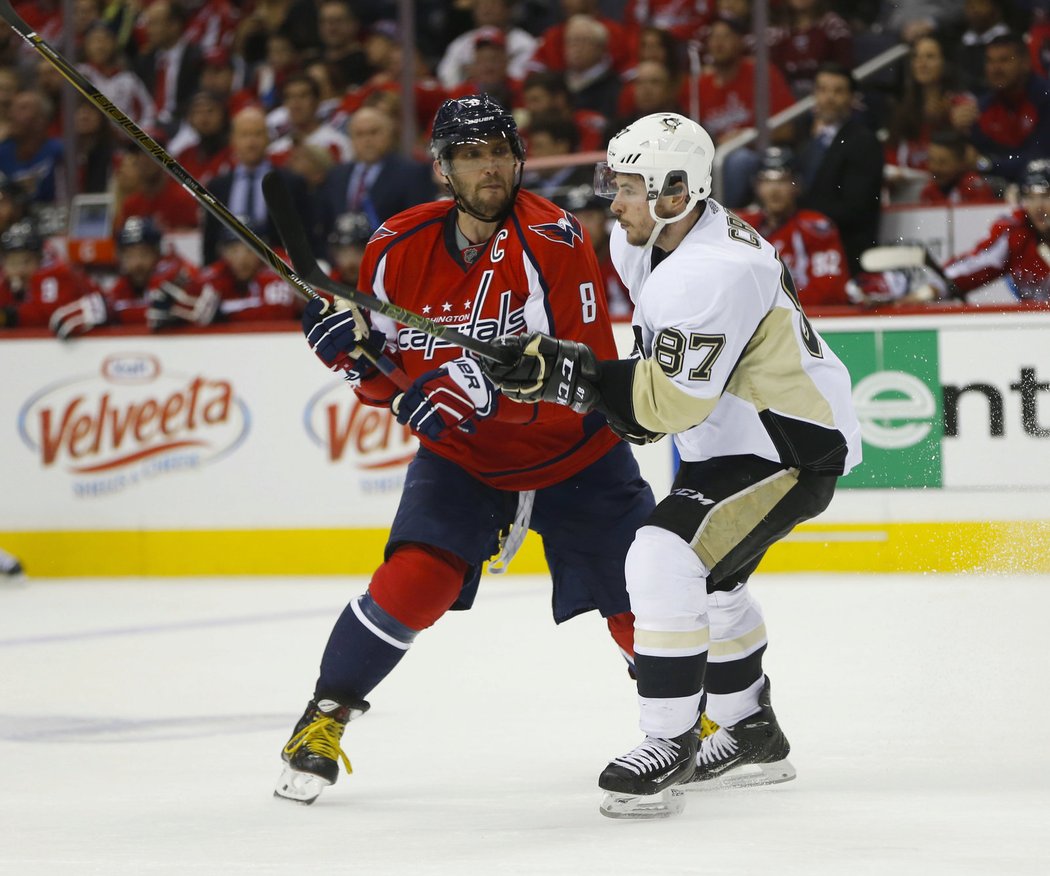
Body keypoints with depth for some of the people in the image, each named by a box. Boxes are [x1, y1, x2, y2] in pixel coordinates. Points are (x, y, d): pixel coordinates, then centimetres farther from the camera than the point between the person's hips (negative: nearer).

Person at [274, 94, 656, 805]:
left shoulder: (554, 241, -22)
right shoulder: (401, 250, -9)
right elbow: (388, 380, 0)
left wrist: (484, 386, -41)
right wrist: (355, 349, -23)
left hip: (574, 453, -1)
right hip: (461, 454, 1)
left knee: (641, 599, -2)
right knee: (416, 579, -21)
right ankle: (325, 717, -4)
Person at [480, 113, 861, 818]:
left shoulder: (713, 272, -29)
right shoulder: (651, 245, 4)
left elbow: (673, 401, -30)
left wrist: (565, 374, -30)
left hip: (794, 452, -11)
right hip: (738, 439, 11)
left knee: (667, 561, -24)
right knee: (709, 580, 27)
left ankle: (671, 745, -16)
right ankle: (750, 734, 43)